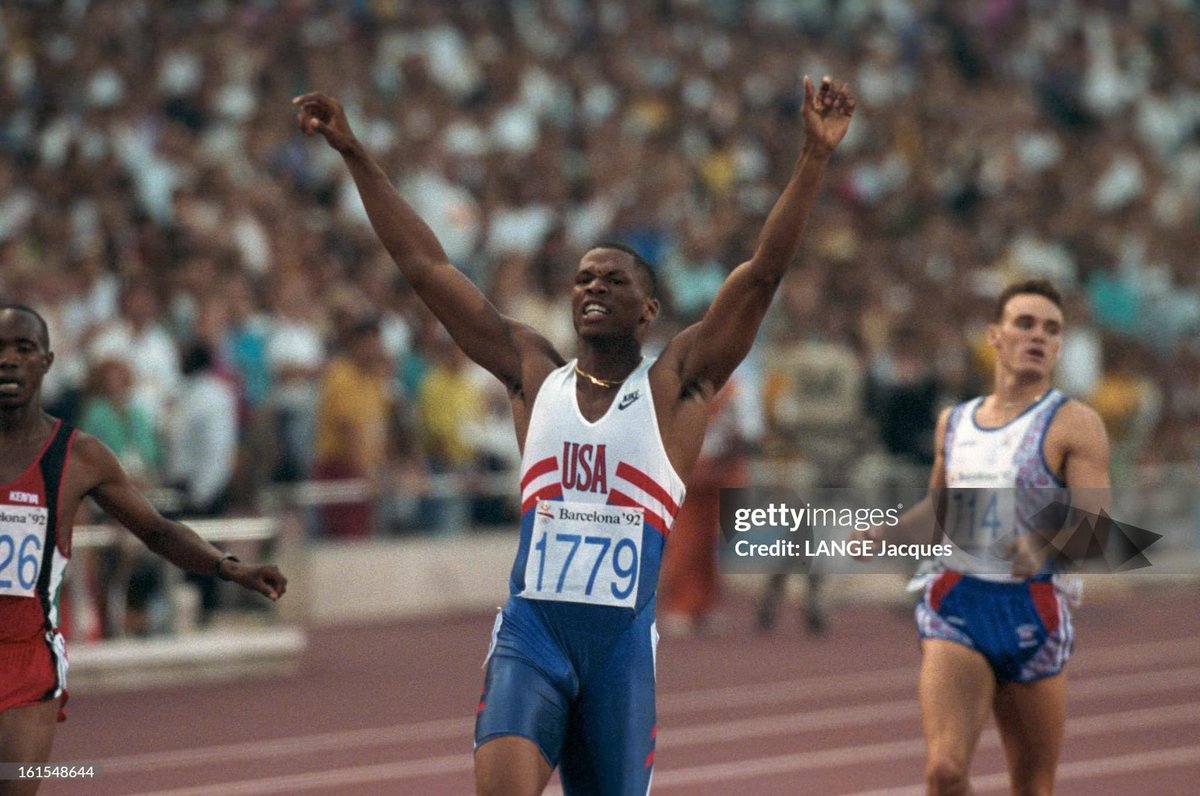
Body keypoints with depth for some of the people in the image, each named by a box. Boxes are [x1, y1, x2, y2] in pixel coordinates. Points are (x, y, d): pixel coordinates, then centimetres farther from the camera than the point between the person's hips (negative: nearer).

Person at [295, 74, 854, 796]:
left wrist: (815, 157, -13)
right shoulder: (535, 374, 12)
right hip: (530, 631, 0)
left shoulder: (675, 384, 6)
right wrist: (355, 154, 9)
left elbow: (763, 274, -3)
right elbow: (427, 266, 12)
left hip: (623, 638, 0)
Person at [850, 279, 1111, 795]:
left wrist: (1045, 543, -31)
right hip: (954, 607, 2)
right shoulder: (954, 422, 12)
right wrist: (881, 535, 7)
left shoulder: (1073, 424, -2)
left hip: (1032, 612, -2)